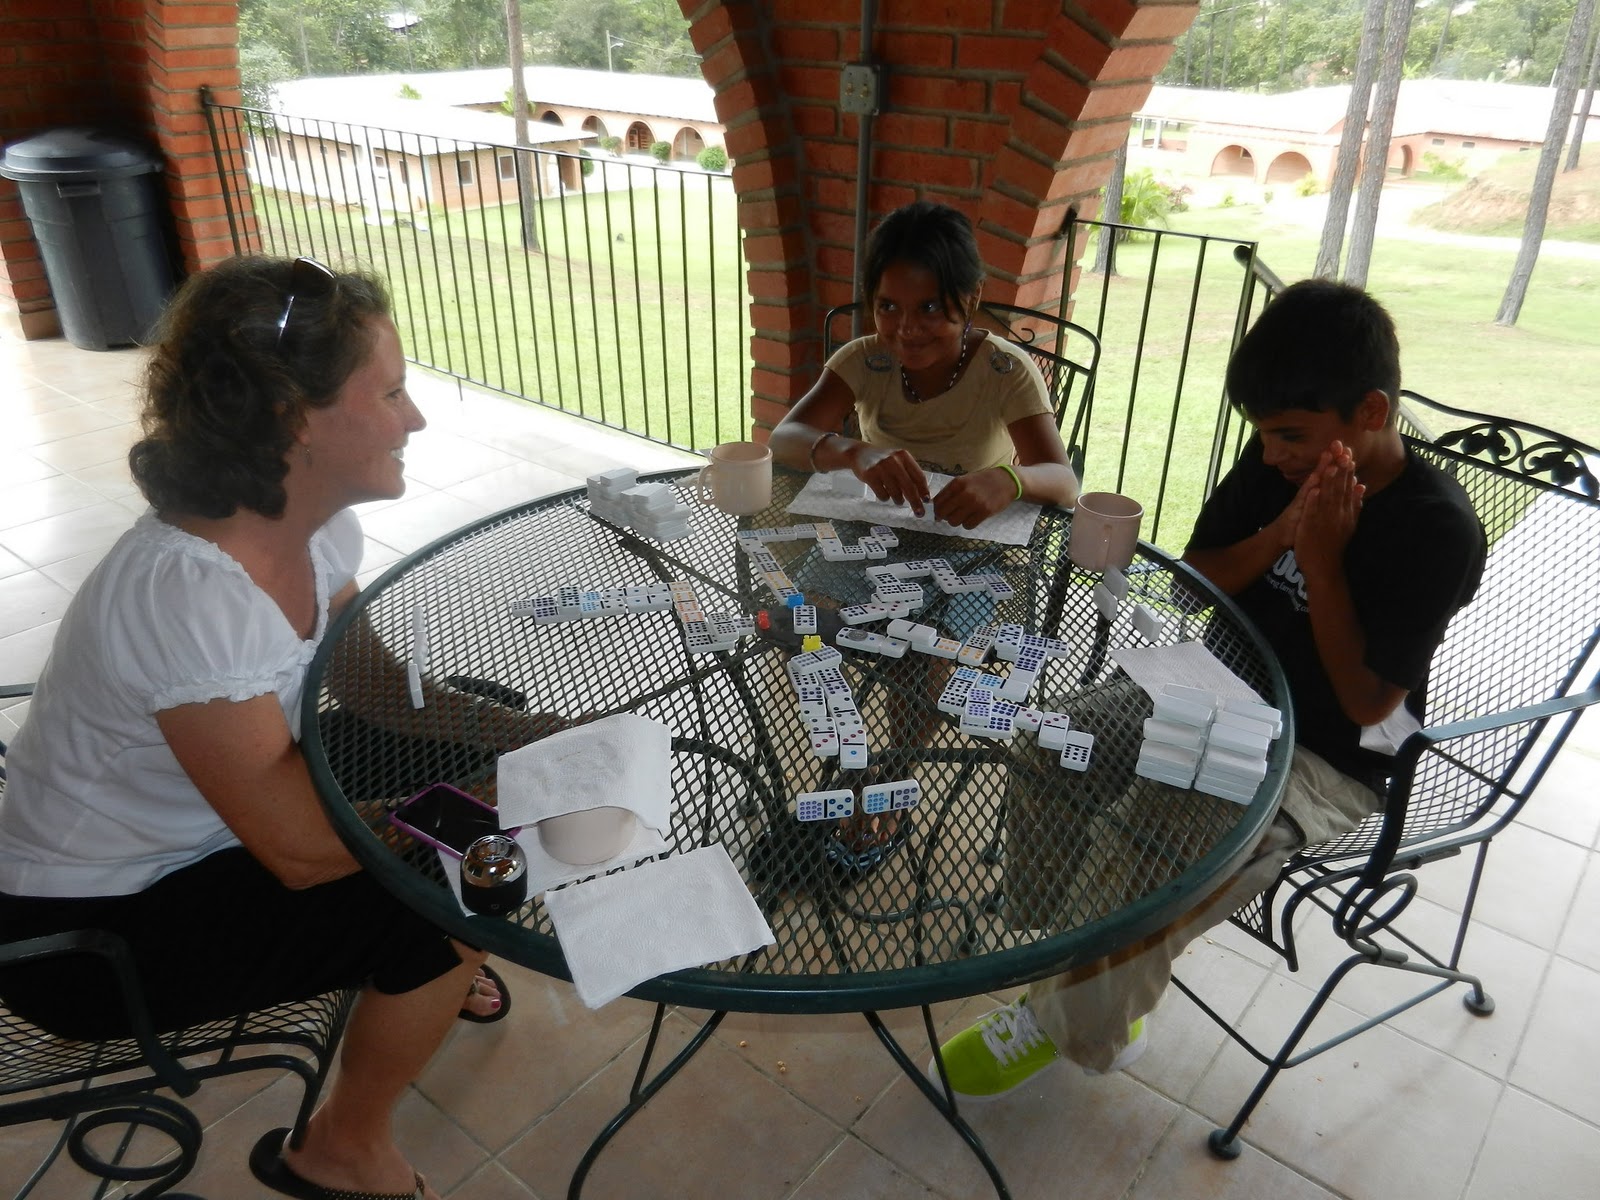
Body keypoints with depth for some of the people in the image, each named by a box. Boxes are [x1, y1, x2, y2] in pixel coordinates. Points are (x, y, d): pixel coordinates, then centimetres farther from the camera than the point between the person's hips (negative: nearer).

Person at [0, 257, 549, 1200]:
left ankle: (417, 972, 27)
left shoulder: (317, 526, -12)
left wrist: (502, 727, -16)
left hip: (193, 841, 8)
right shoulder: (188, 599, -36)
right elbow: (302, 850, -31)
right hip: (84, 935, -7)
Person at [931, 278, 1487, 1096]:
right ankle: (1101, 975, 4)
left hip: (1329, 760, -6)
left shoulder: (1438, 529, -21)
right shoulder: (1279, 460, -5)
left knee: (1140, 852, -26)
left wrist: (1320, 556, -25)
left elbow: (1368, 703, -19)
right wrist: (1278, 534, -17)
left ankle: (1067, 1024, 2)